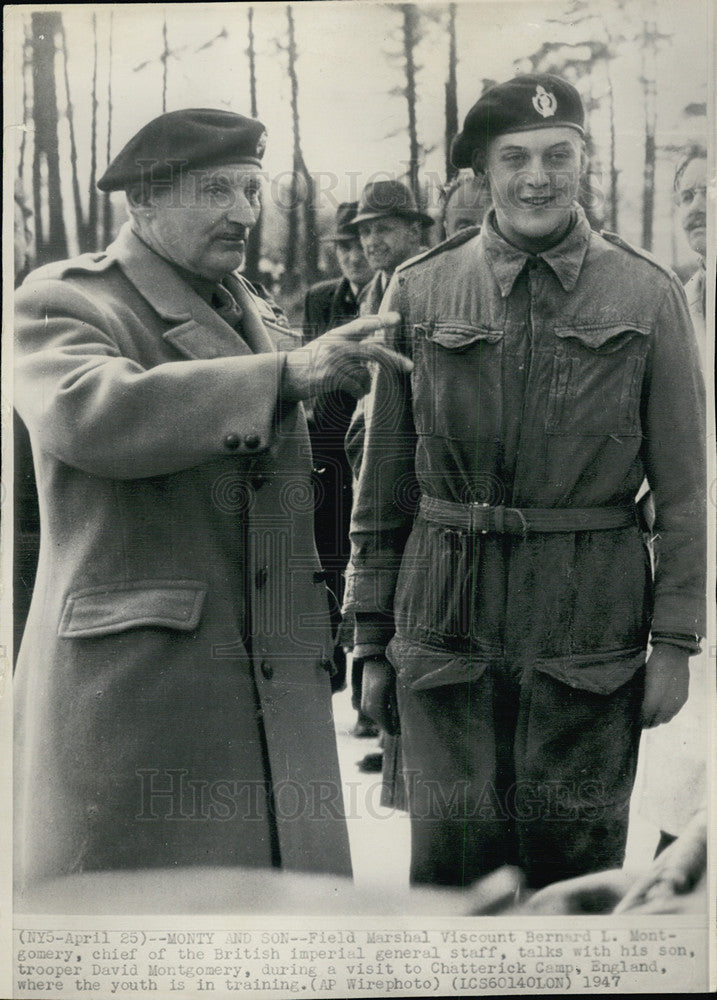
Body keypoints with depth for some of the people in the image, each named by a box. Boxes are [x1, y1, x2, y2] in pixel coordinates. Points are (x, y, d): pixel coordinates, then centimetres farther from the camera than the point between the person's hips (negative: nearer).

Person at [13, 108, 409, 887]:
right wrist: (285, 373, -28)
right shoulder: (62, 301, -1)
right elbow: (92, 413, -26)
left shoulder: (257, 314, 20)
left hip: (276, 698, 6)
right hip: (131, 690, -6)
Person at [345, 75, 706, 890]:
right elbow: (383, 483, 7)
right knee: (451, 854, 4)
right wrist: (371, 638, 7)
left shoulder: (649, 296, 1)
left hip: (590, 628, 0)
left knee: (578, 861, 9)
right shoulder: (420, 291, 3)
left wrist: (675, 641, -2)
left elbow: (684, 489, 3)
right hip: (446, 626, 1)